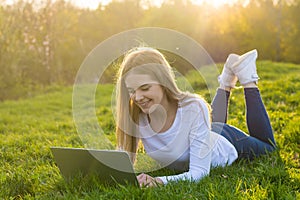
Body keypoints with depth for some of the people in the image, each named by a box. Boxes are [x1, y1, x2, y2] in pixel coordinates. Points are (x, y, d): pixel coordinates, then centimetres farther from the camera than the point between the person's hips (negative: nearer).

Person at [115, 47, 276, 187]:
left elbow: (199, 171, -43)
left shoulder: (194, 108, -43)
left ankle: (248, 80, 31)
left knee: (267, 147, 29)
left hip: (225, 145, -4)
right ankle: (227, 80, 45)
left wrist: (158, 181, -60)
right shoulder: (134, 115, -33)